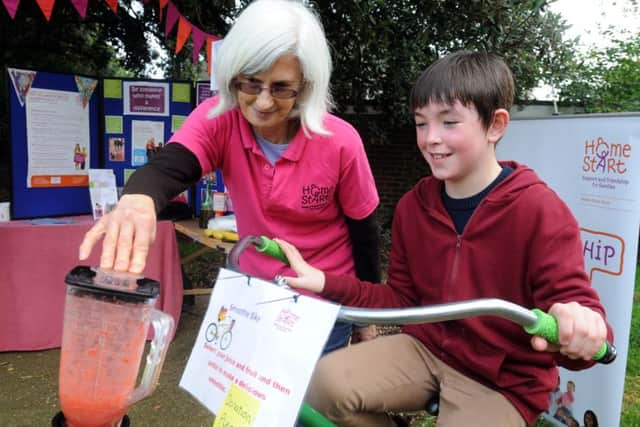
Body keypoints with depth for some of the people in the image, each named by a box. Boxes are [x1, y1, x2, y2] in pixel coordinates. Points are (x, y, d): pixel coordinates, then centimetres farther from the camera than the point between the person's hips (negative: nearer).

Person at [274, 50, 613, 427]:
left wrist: (582, 327, -45)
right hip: (427, 348, 5)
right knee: (327, 383, -15)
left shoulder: (540, 211, -18)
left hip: (505, 380, -4)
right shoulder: (413, 206, 0)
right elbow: (402, 300, 5)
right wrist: (325, 282, -7)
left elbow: (572, 301, -19)